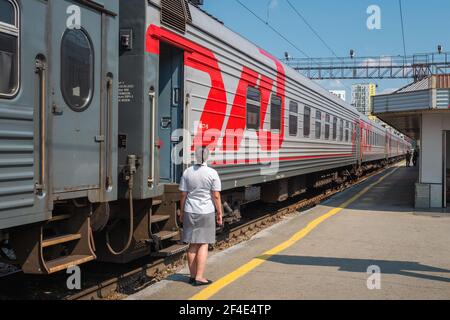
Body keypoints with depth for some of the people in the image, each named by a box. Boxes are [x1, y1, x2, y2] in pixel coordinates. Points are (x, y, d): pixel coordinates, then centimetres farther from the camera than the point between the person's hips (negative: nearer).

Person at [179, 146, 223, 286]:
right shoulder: (212, 173, -8)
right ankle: (199, 277, -1)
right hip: (206, 212, -3)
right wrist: (219, 213, 0)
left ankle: (193, 276, 18)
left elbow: (183, 194, 3)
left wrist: (181, 212, 13)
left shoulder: (187, 172, 1)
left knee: (193, 245, 11)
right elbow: (216, 196, -9)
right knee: (204, 245, 1)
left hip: (190, 212, 4)